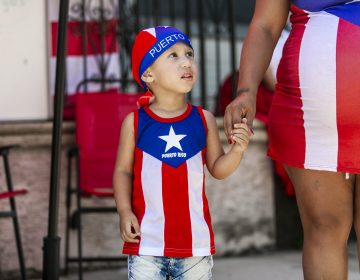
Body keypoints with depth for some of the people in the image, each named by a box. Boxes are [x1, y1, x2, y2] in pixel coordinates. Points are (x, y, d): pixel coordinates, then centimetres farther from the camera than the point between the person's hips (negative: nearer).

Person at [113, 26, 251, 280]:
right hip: (147, 241, -2)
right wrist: (125, 211, -9)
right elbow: (123, 171, 3)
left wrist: (237, 150, -11)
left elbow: (217, 168, 7)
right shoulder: (135, 122, -2)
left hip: (195, 240, 2)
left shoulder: (203, 120, 2)